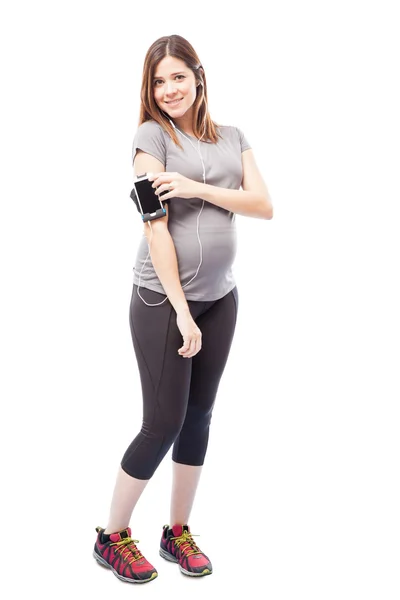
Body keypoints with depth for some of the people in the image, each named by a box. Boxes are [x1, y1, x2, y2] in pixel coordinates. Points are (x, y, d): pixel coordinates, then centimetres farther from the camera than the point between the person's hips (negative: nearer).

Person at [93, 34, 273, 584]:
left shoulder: (232, 138, 10)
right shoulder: (152, 134, -6)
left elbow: (264, 206, -1)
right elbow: (156, 226, -14)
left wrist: (198, 188, -14)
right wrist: (181, 310, -17)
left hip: (221, 299, 5)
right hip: (163, 300, -5)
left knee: (198, 418, 11)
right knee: (163, 423, -2)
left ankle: (179, 531, 26)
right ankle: (112, 537, 16)